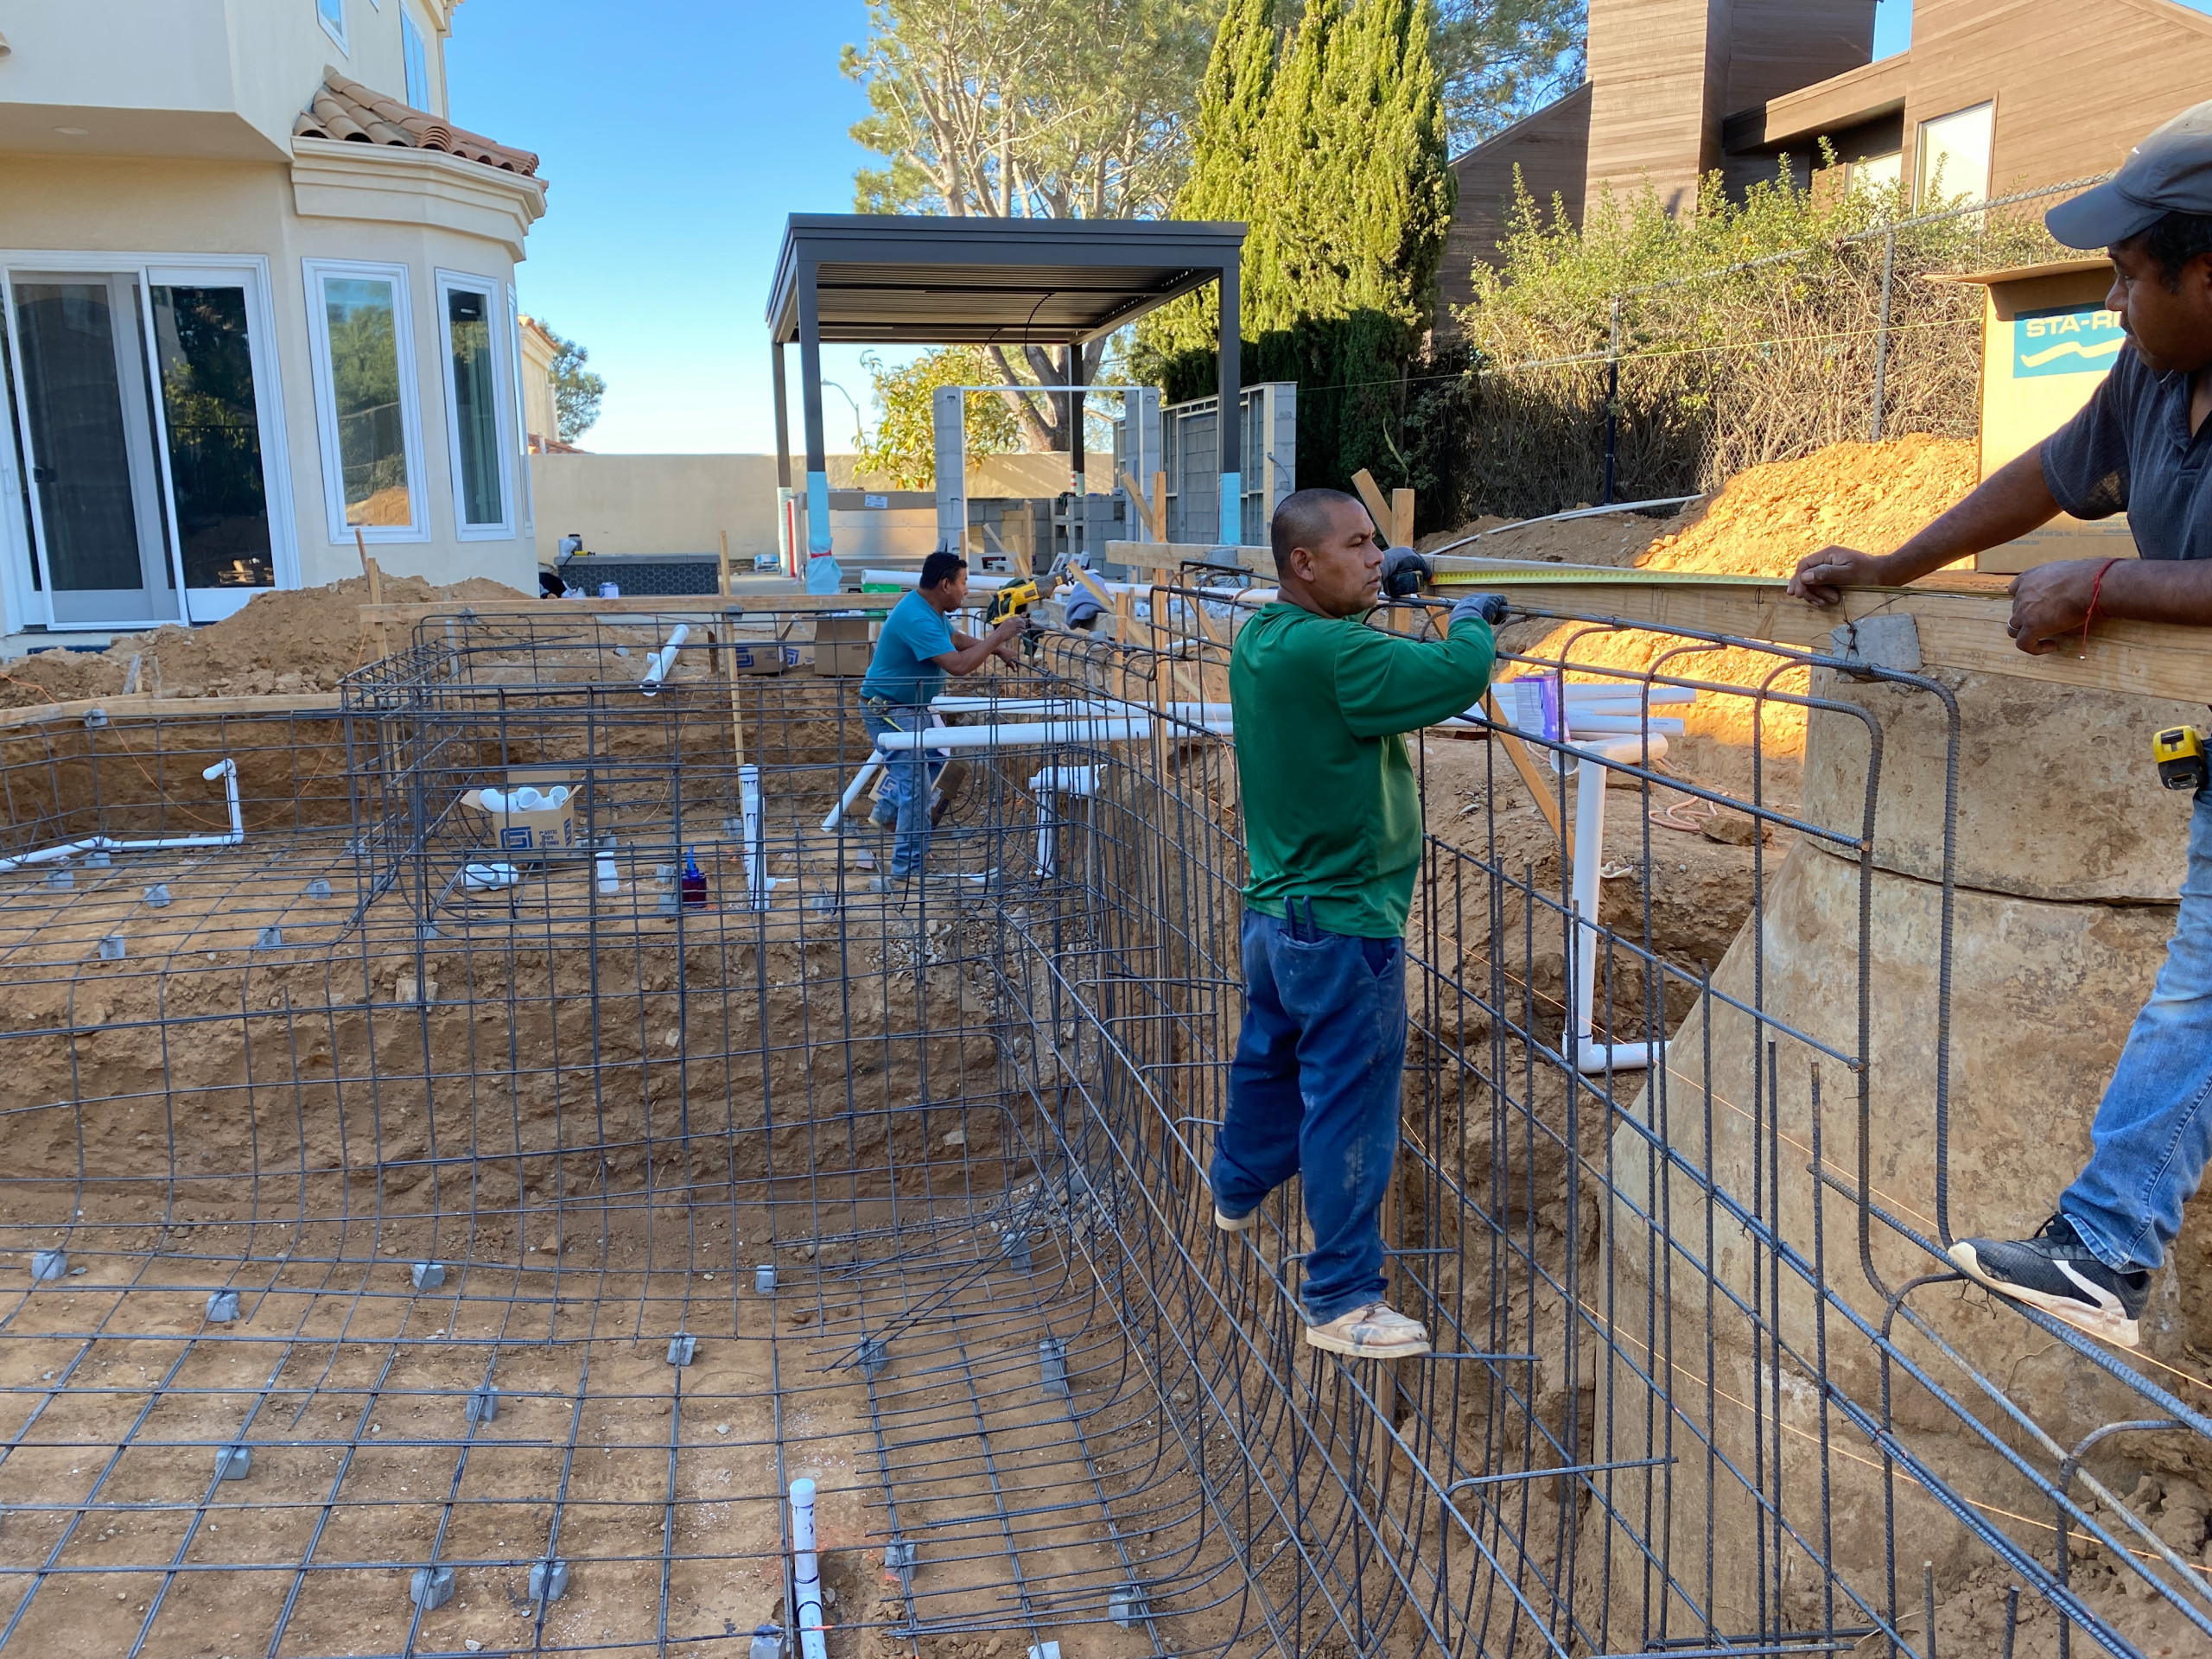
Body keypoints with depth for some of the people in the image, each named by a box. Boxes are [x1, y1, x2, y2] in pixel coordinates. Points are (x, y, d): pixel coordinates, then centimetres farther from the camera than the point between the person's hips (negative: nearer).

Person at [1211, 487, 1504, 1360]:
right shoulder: (1330, 654, -23)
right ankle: (1340, 1301, 7)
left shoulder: (1259, 638, 5)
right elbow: (1457, 675, -26)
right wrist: (1470, 623, -5)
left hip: (1274, 909, 10)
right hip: (1342, 923, -10)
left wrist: (1369, 589, 16)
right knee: (1348, 1108, -2)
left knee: (1269, 1058, 27)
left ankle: (1237, 1196, 49)